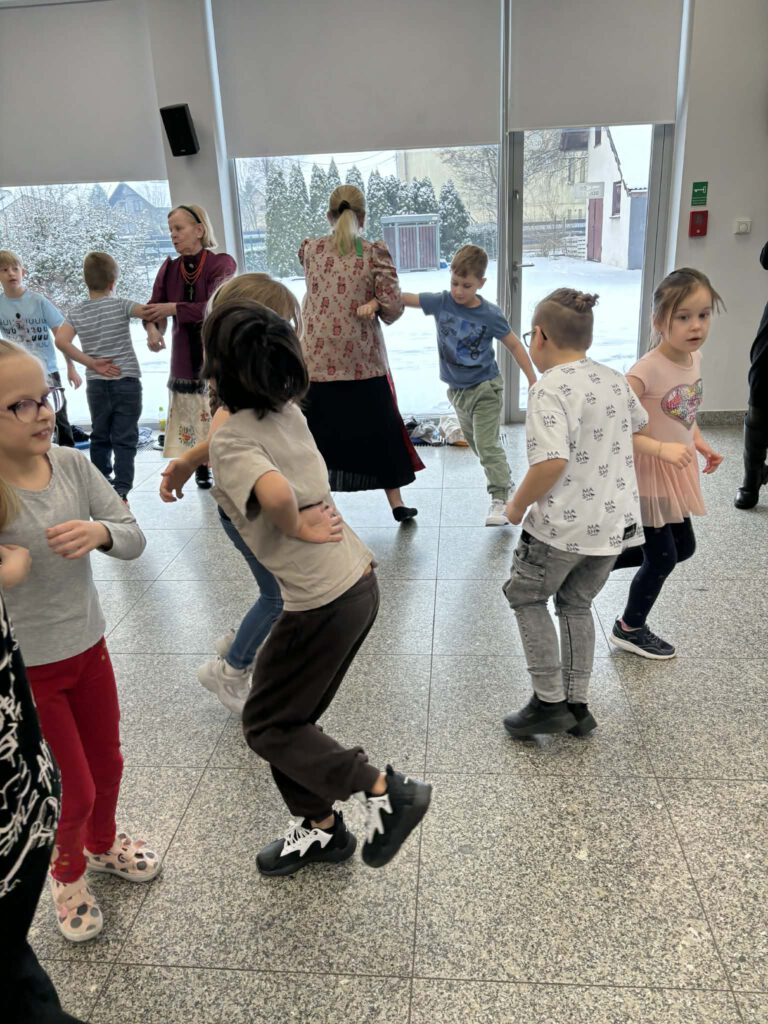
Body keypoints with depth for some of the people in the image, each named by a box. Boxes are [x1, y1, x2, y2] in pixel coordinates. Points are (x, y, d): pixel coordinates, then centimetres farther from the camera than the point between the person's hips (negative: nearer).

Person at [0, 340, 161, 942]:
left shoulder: (72, 466, -10)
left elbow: (134, 539, -8)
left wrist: (100, 532, -27)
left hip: (88, 646, 4)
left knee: (108, 766, 22)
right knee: (74, 792, 10)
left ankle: (102, 845, 54)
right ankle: (67, 876, 43)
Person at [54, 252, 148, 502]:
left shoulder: (77, 312, 3)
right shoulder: (120, 305, -6)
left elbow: (61, 341, -9)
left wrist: (90, 362, -5)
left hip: (96, 385, 4)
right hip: (126, 382, -3)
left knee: (100, 437, 17)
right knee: (124, 440, -2)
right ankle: (121, 491, -8)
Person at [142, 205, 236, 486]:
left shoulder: (221, 263, -6)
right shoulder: (169, 269, 9)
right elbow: (154, 307, 4)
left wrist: (173, 308, -13)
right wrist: (152, 328, -18)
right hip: (185, 356, 4)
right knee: (190, 416, 4)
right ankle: (201, 468, 16)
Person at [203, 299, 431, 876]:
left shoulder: (231, 441, -18)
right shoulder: (289, 414, 5)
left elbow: (275, 491, -40)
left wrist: (296, 529, -19)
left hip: (323, 603, -8)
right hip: (358, 583, 8)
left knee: (268, 726, 13)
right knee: (292, 716, 23)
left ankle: (387, 791, 12)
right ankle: (321, 830, 38)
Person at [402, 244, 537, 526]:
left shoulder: (490, 315, -17)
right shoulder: (441, 302, -9)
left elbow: (514, 346, -7)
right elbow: (402, 298, -12)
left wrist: (533, 381, -6)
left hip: (486, 389, -6)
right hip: (457, 390, 6)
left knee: (488, 446, -9)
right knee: (475, 443, 20)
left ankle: (500, 499, -1)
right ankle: (502, 480, 39)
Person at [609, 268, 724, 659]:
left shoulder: (694, 357, -1)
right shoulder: (647, 370, -26)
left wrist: (702, 445, 4)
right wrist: (660, 448, -33)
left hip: (677, 471, 8)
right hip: (648, 473, -8)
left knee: (683, 548, 20)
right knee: (662, 557, 6)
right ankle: (630, 629, 30)